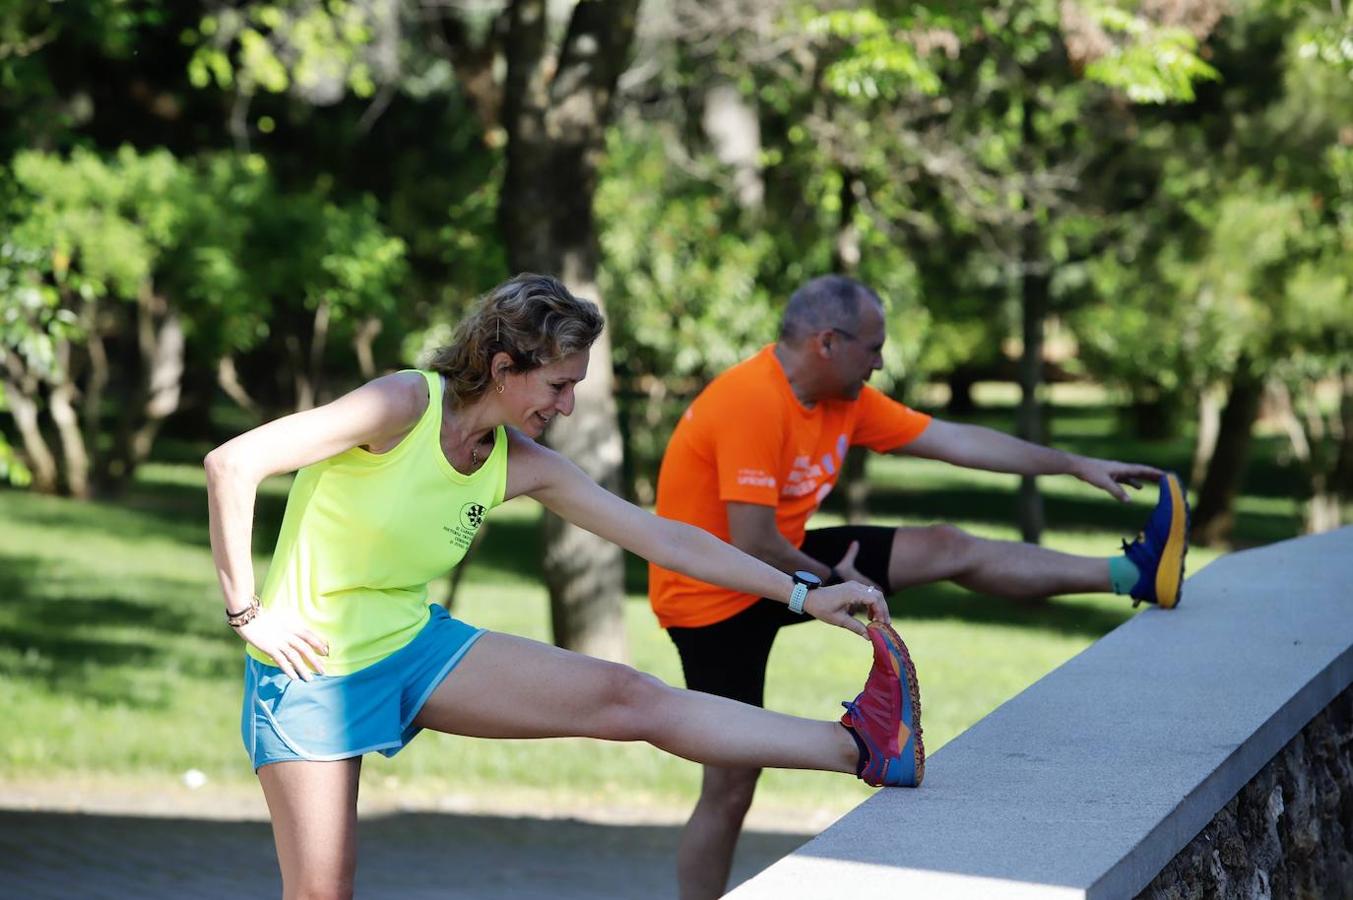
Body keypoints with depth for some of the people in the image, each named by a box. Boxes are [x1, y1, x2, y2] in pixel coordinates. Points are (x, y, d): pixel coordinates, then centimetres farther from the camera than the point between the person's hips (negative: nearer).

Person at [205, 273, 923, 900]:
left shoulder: (523, 467, -1)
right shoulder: (404, 407, -22)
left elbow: (663, 538, 3)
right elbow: (231, 464, -25)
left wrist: (803, 595, 1)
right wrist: (245, 611, -20)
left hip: (416, 645, 6)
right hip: (314, 671, -6)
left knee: (629, 698, -4)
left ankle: (861, 747, -6)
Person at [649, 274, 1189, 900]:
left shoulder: (845, 399, -2)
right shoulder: (752, 404, -29)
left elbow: (956, 441, 5)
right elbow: (753, 546, -30)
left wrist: (1077, 466, 8)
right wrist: (831, 582, -12)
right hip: (713, 596, -8)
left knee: (948, 549, 6)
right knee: (731, 787, -5)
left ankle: (1132, 575, 12)